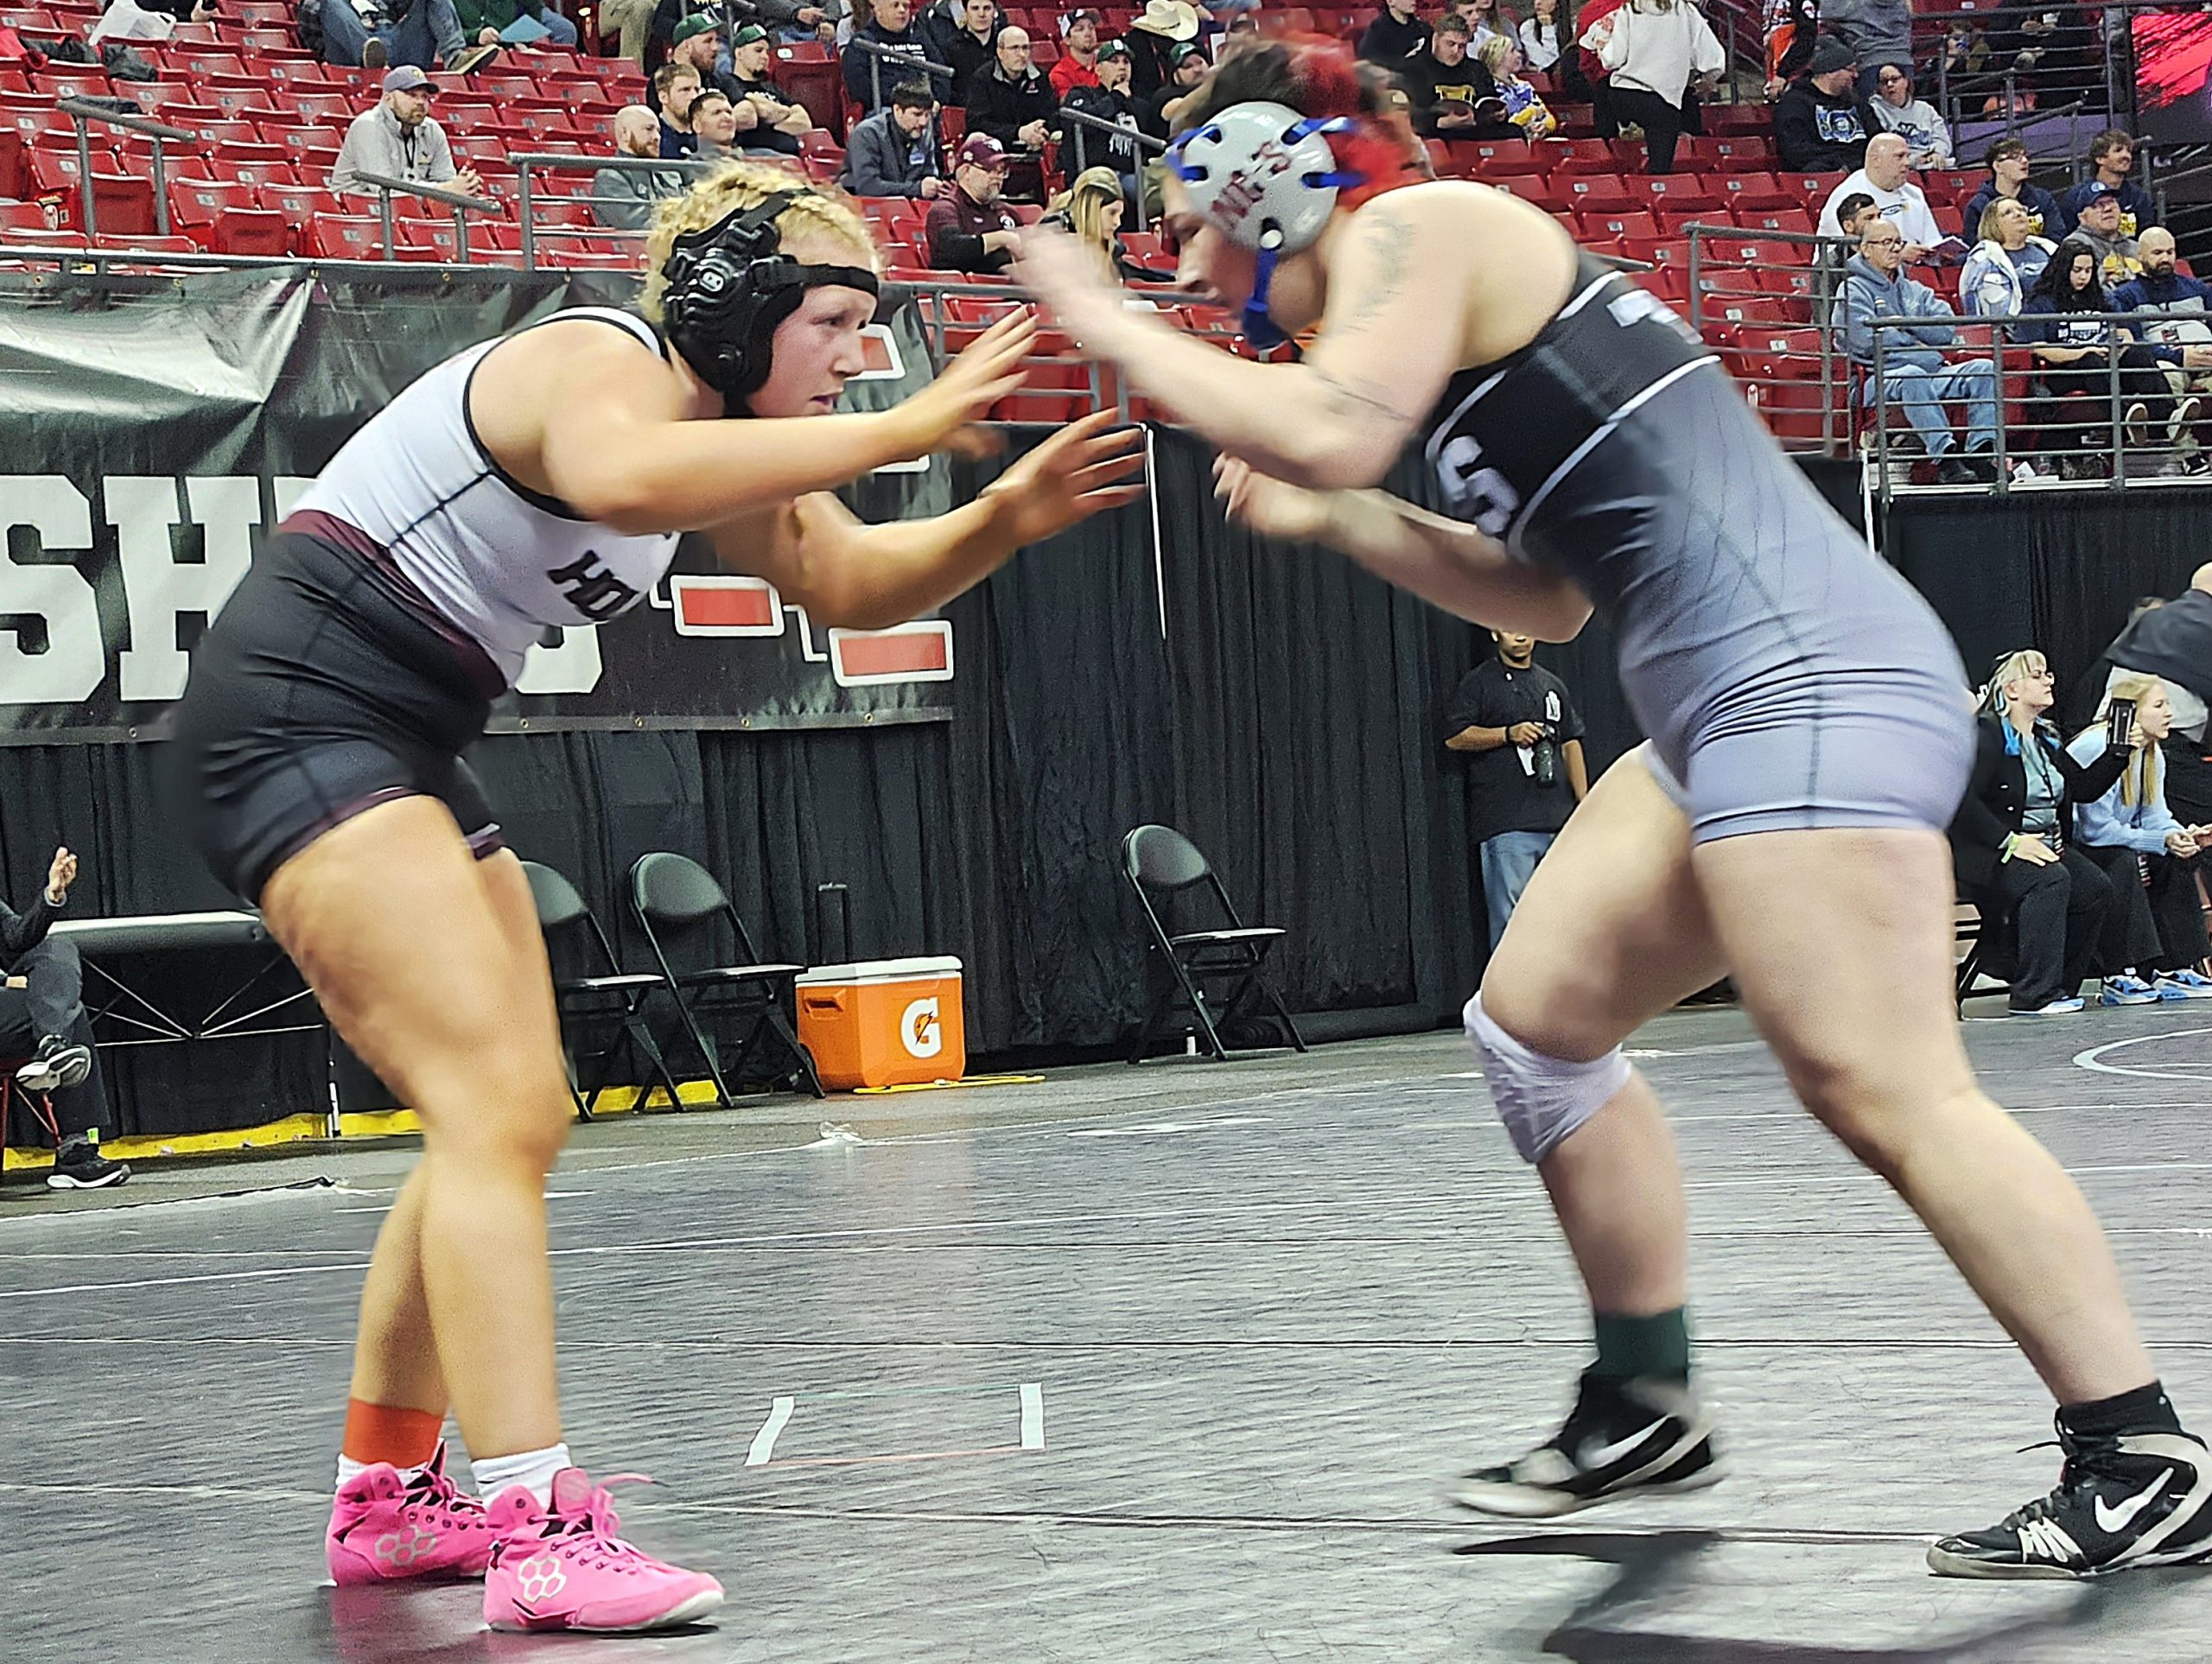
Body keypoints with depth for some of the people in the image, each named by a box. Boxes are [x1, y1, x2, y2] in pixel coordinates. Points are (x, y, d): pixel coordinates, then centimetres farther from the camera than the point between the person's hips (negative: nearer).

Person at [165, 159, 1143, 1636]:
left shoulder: (717, 431, 12)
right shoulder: (603, 363, -17)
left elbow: (850, 587, 20)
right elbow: (620, 477, -42)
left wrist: (1006, 518, 1)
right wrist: (898, 432, -40)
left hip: (401, 747, 11)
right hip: (296, 714, -11)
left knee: (509, 1123, 13)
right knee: (498, 1107, -20)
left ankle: (386, 1499, 24)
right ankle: (537, 1535, -26)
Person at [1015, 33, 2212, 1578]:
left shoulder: (1415, 225, -2)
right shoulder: (1467, 291, 25)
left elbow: (1330, 431, -20)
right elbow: (1548, 597, 26)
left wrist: (1117, 330, -7)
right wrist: (1333, 523, 21)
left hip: (1807, 679, -11)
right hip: (1749, 700, 11)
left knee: (1883, 1091, -14)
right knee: (1537, 1018, 15)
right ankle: (1647, 1407, 23)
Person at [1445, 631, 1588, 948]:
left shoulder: (1552, 686, 20)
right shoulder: (1479, 683, 4)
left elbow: (1571, 745, 22)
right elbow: (1454, 737, -4)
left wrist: (1585, 804, 13)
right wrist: (1507, 734, -15)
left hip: (1556, 816, 5)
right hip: (1506, 823, -5)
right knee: (1510, 914, -10)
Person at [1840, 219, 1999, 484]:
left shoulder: (1914, 291, 26)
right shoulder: (1854, 291, 7)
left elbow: (1948, 330, 11)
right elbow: (1868, 341, -10)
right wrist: (1919, 350, -2)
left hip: (1931, 374, 7)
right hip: (1881, 378, -7)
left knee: (1984, 369, -16)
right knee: (1913, 377, -40)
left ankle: (1981, 450, -31)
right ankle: (1944, 458, -49)